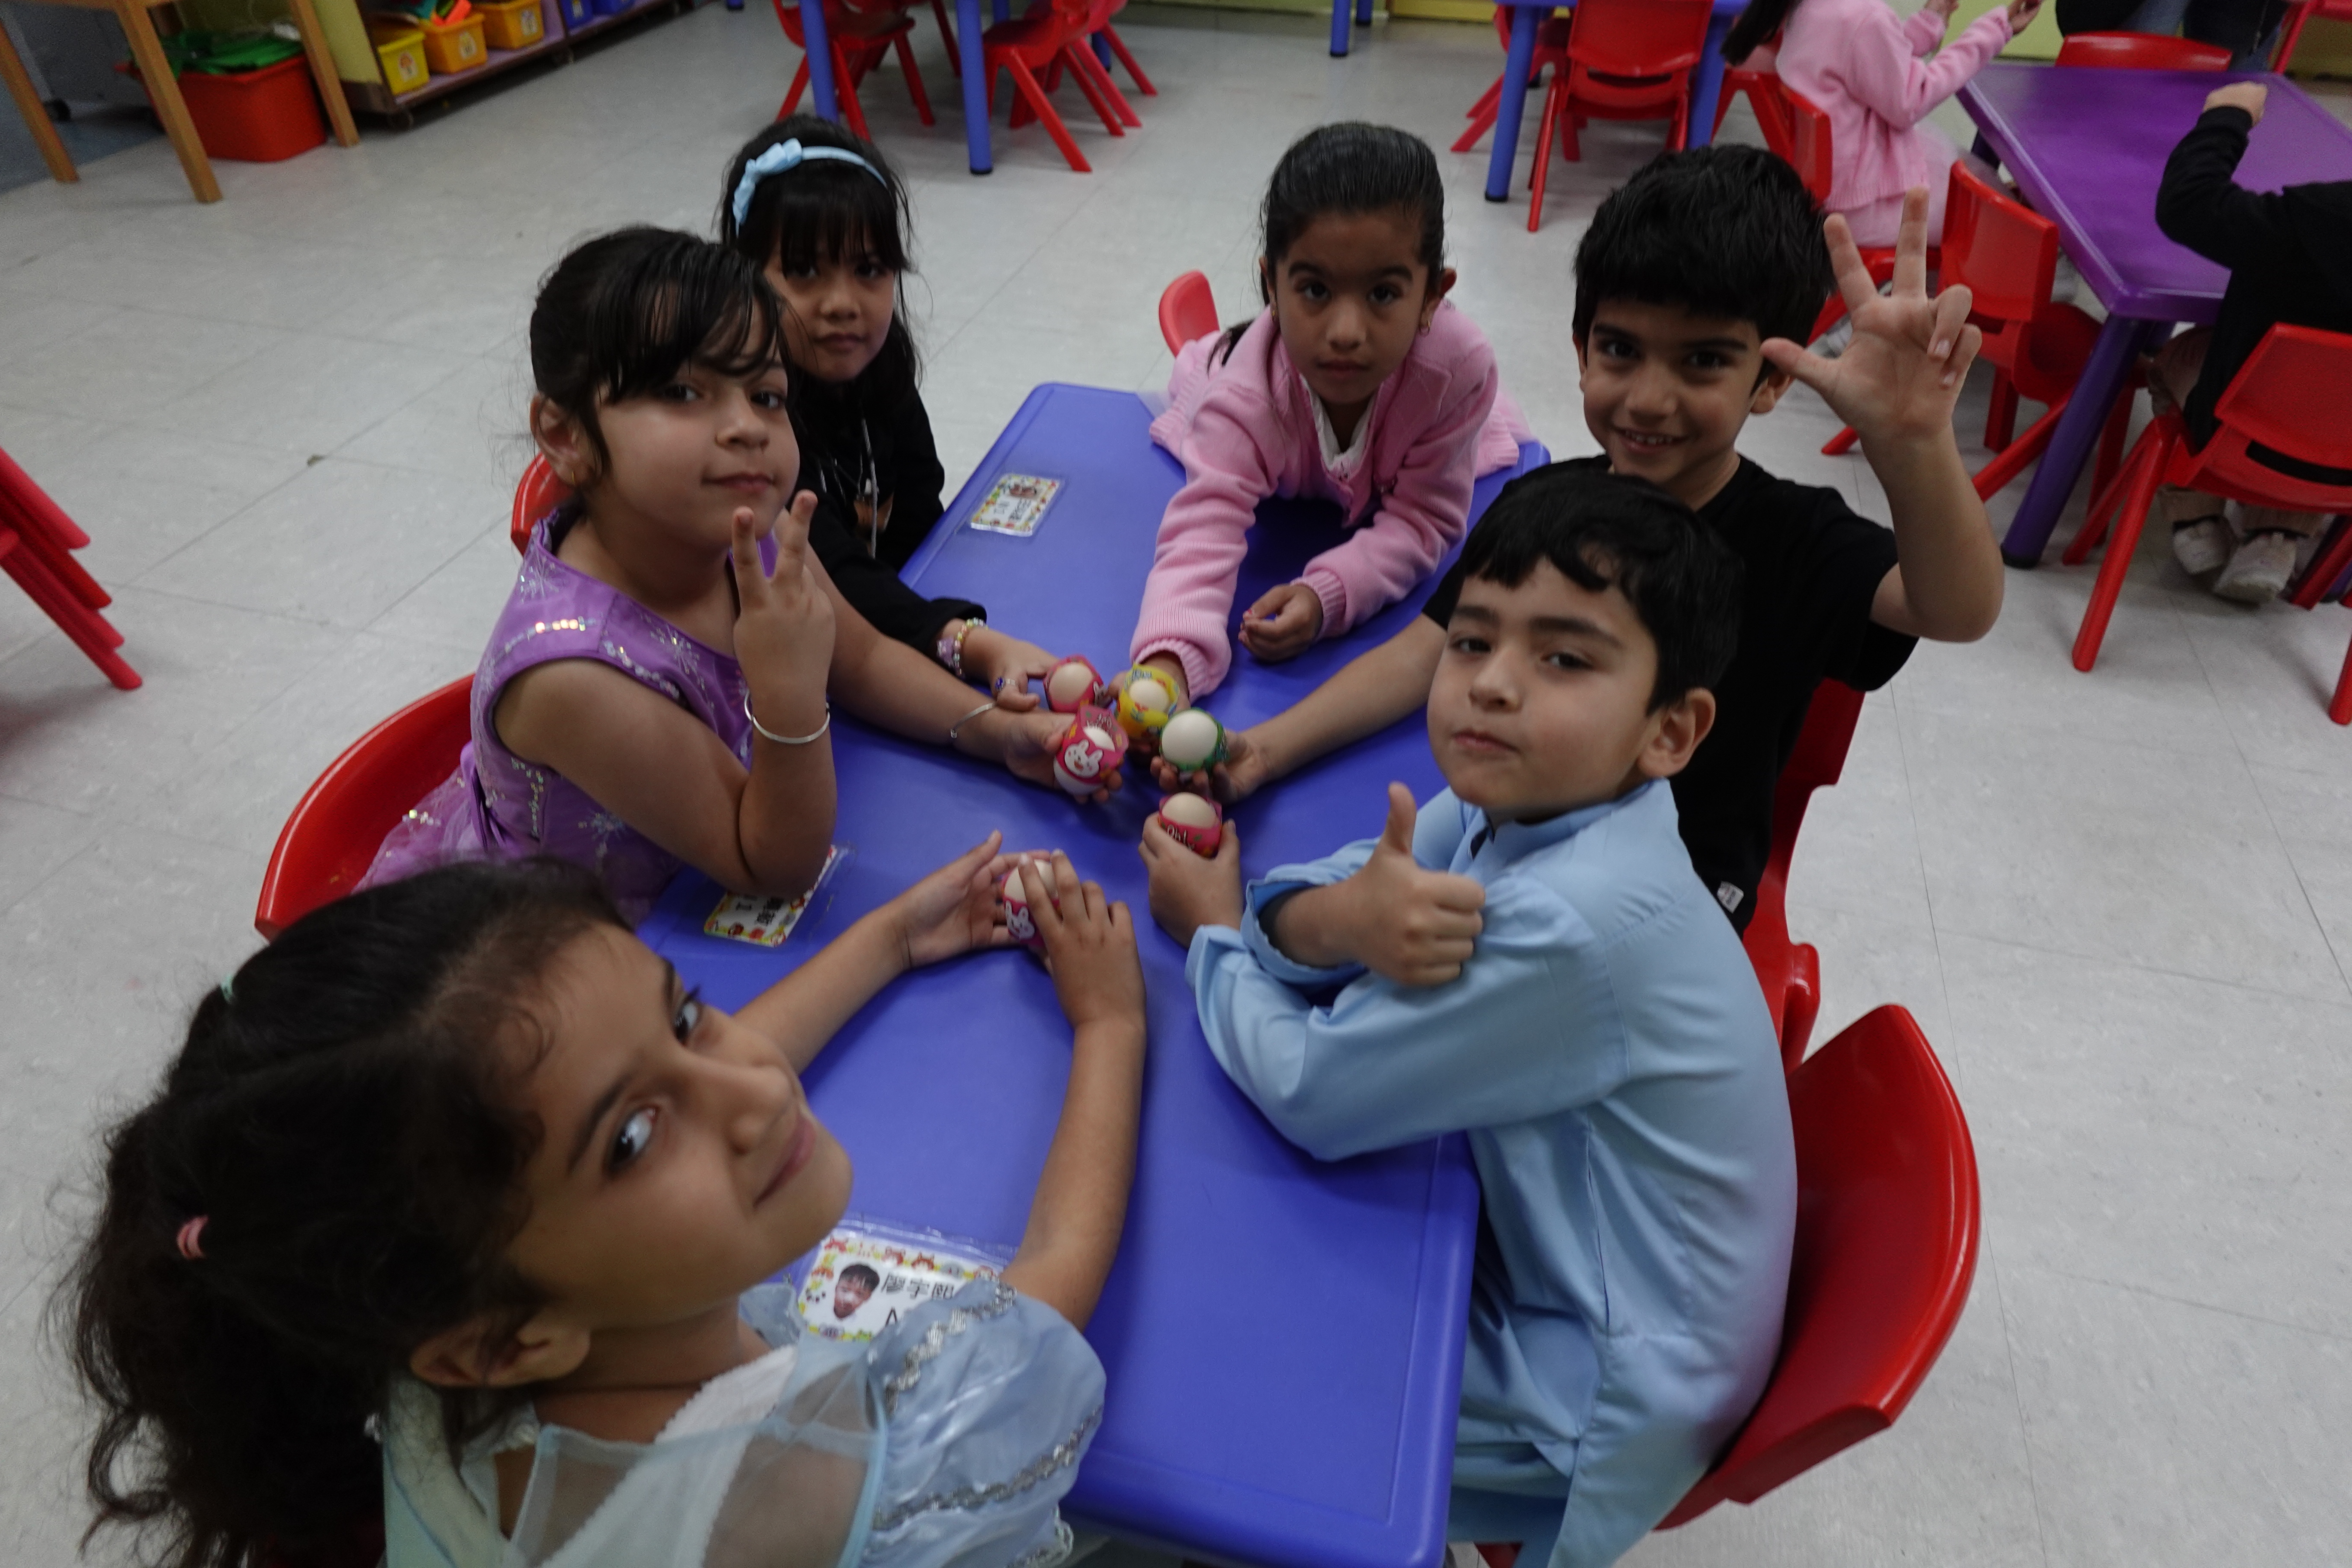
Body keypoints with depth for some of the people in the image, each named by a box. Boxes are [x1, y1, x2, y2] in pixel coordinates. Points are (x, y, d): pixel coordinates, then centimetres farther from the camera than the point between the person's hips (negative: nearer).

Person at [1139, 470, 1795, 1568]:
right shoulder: (1521, 805, -11)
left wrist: (1211, 929, -11)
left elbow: (1309, 1094, -28)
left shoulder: (1575, 925, -36)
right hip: (1546, 1246, 7)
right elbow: (1294, 899, -8)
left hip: (1595, 1404, -7)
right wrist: (1344, 917, -32)